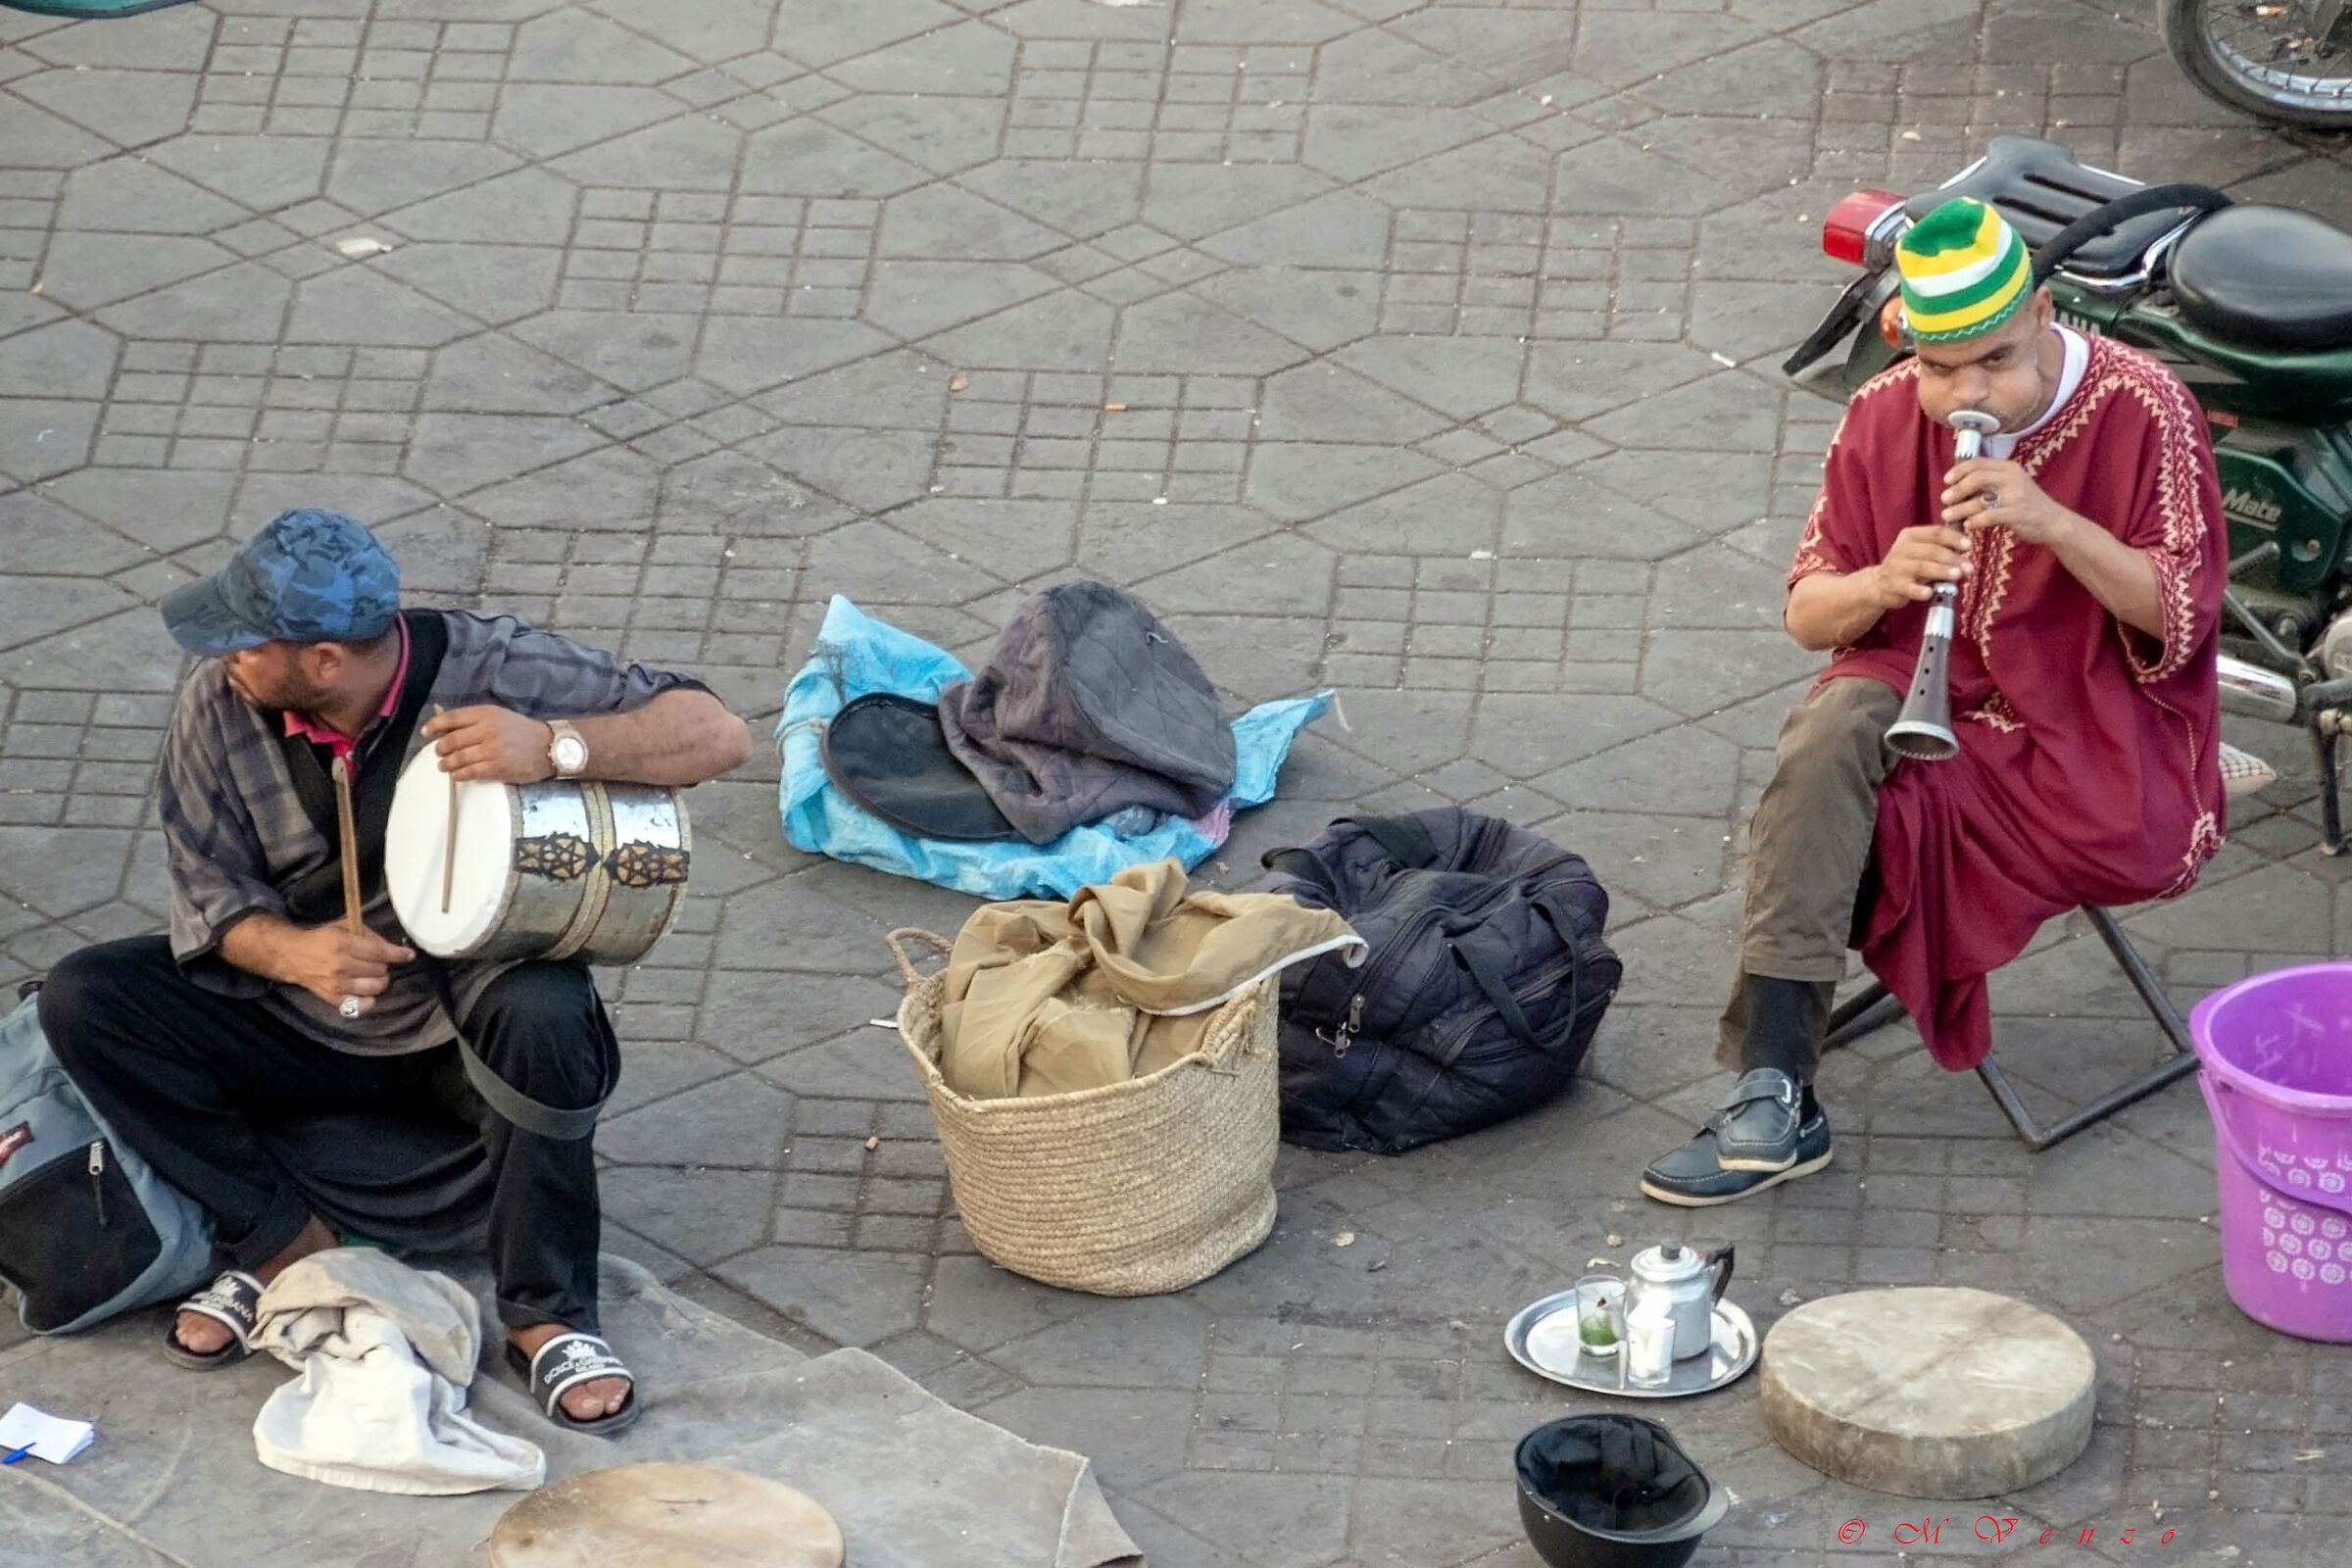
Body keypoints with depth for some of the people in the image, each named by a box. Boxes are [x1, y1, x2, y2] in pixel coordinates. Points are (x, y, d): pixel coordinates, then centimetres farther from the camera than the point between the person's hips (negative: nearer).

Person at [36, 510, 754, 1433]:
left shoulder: (490, 672, -21)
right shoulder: (218, 705, -12)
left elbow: (718, 736, -24)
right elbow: (208, 898, -5)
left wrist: (555, 747, -41)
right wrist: (296, 953, -28)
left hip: (468, 1029, -3)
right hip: (300, 1027, 4)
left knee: (543, 1013, -38)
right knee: (82, 1000, -16)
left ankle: (545, 1315, -20)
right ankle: (292, 1251, -12)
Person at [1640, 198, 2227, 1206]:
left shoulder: (2142, 414, -8)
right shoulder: (1887, 416, 2)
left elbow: (2181, 619, -12)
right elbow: (1806, 615, 5)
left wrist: (2054, 524, -27)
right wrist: (1880, 584, -20)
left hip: (2093, 742, -3)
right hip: (1924, 698, 3)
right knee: (1830, 733, -32)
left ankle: (1776, 1110, -10)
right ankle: (1773, 1089, -36)